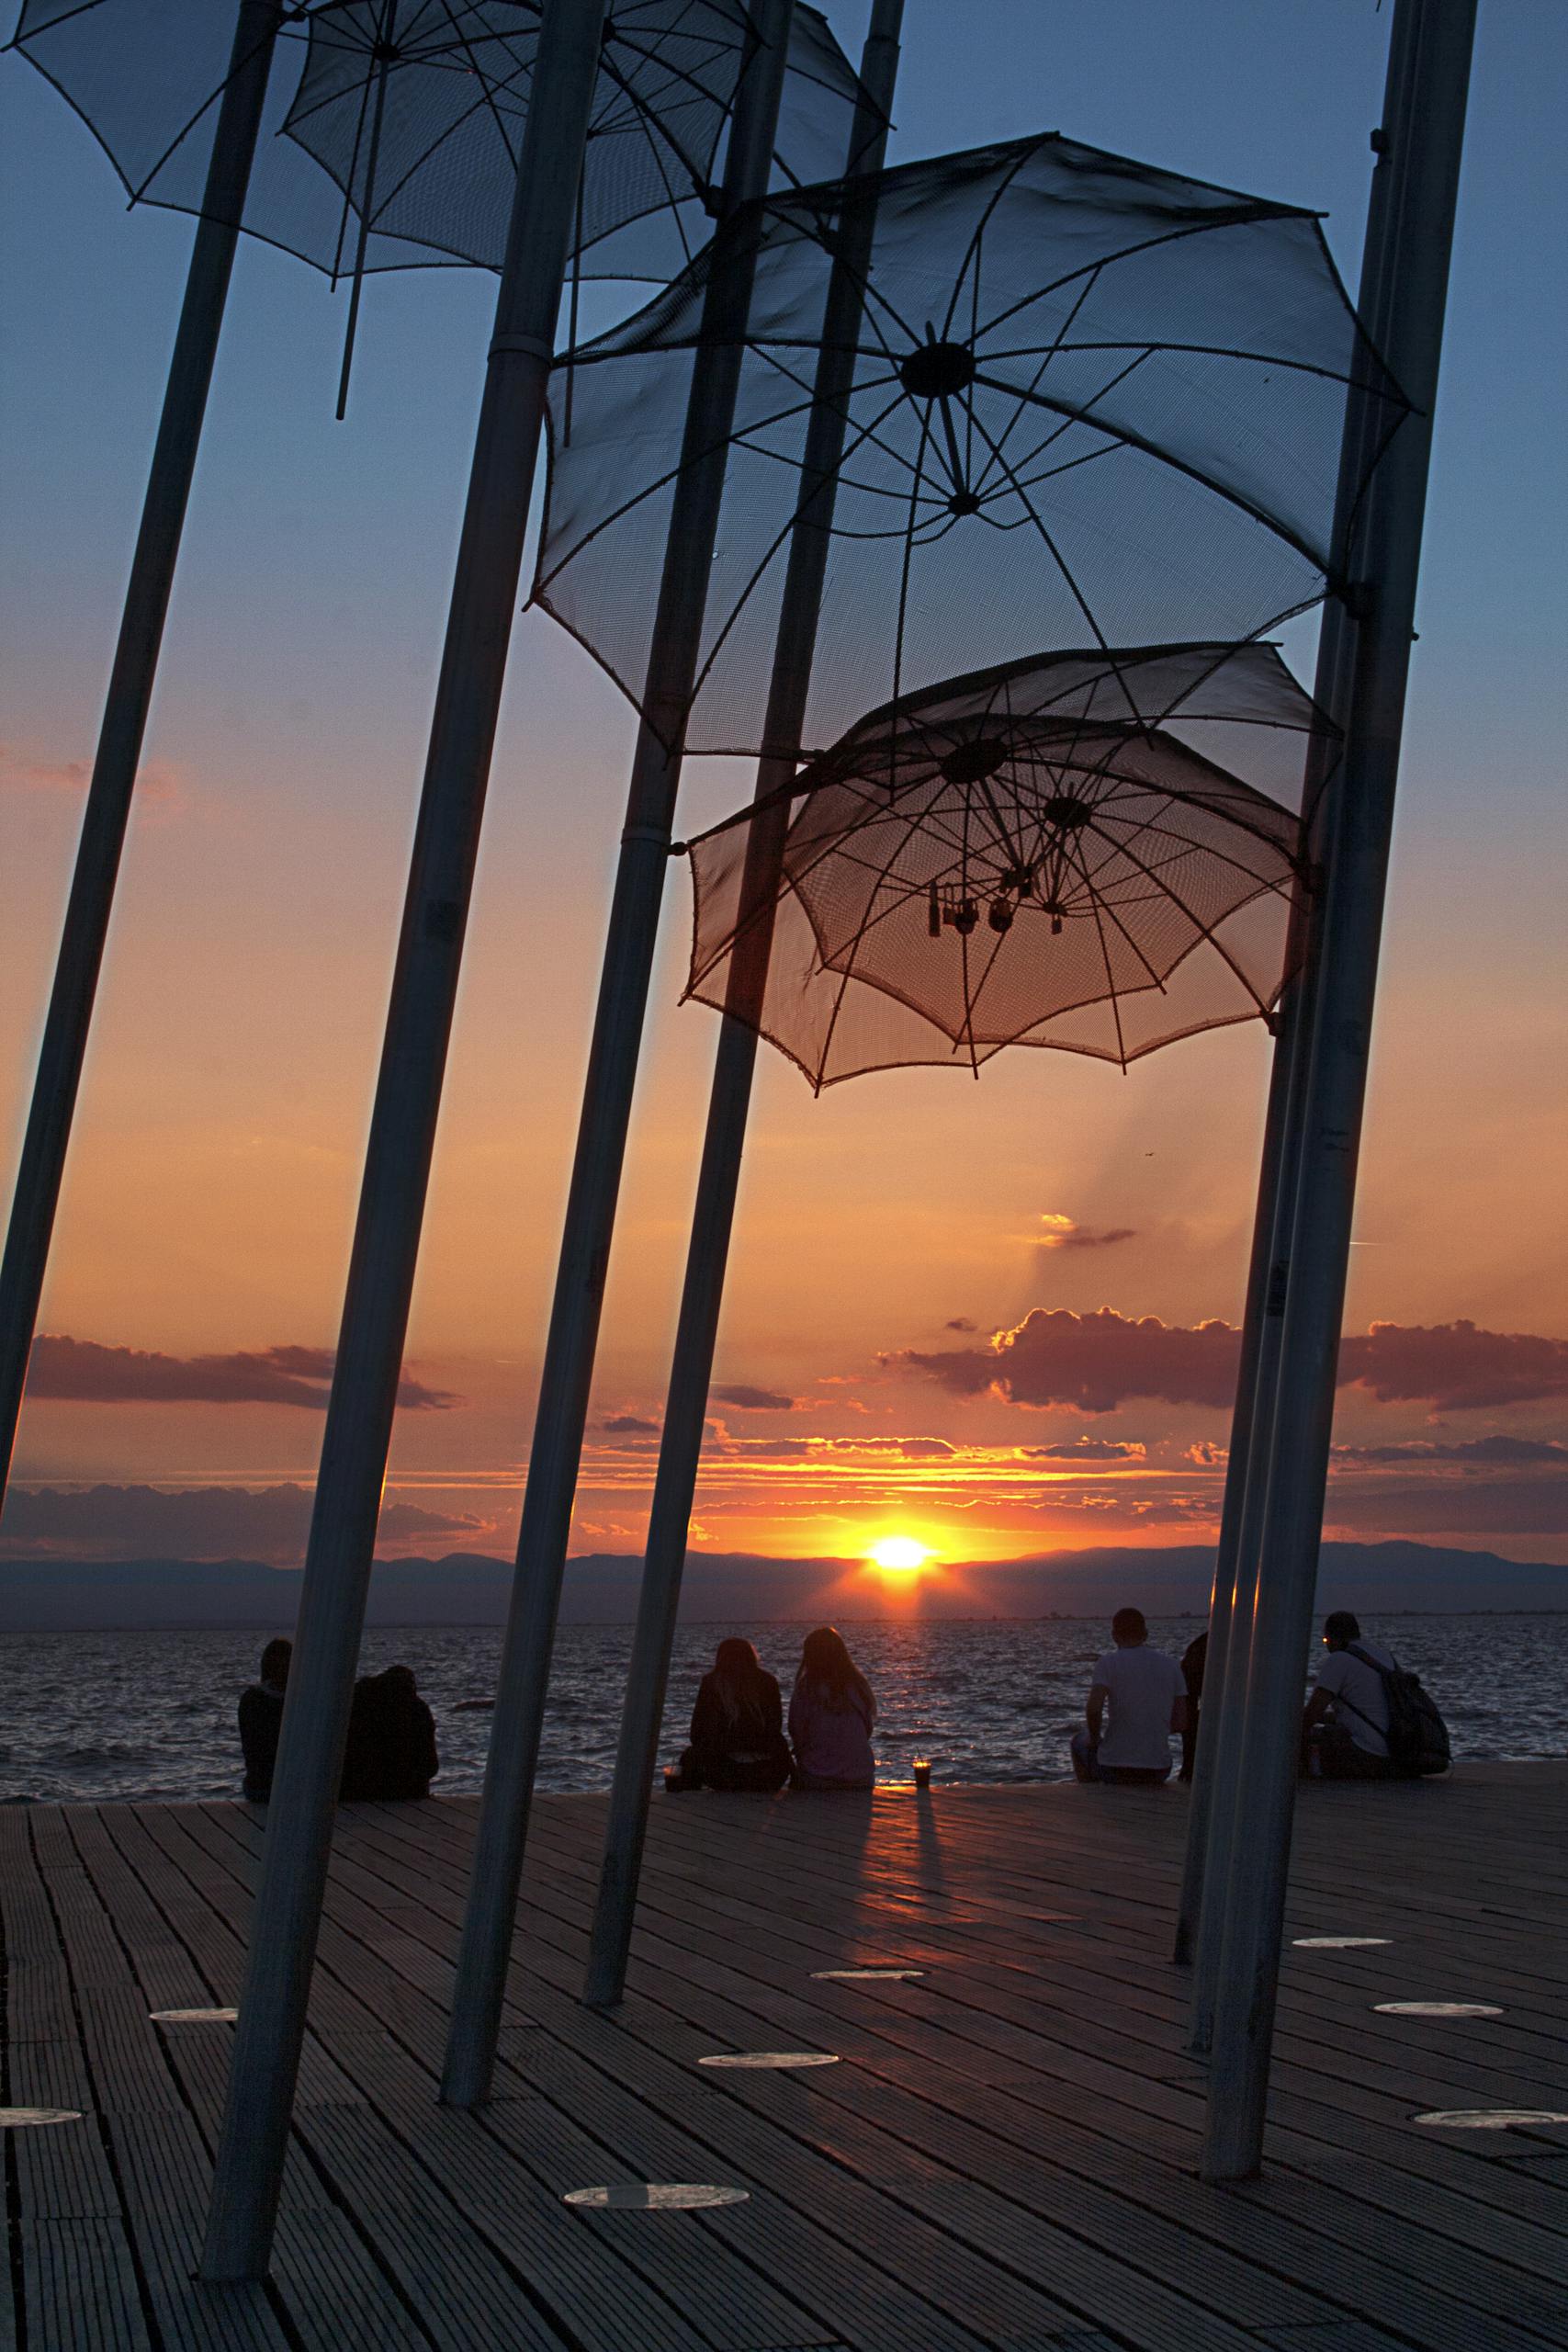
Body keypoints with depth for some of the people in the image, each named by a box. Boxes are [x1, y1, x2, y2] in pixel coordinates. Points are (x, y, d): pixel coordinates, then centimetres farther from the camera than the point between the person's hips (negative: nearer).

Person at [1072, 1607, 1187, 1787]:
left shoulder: (1108, 1662, -8)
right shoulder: (1171, 1665, 3)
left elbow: (1093, 1709, -22)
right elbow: (1181, 1723, 3)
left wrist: (1095, 1739, -3)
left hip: (1116, 1770, -3)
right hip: (1159, 1773, 3)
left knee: (1080, 1740, 30)